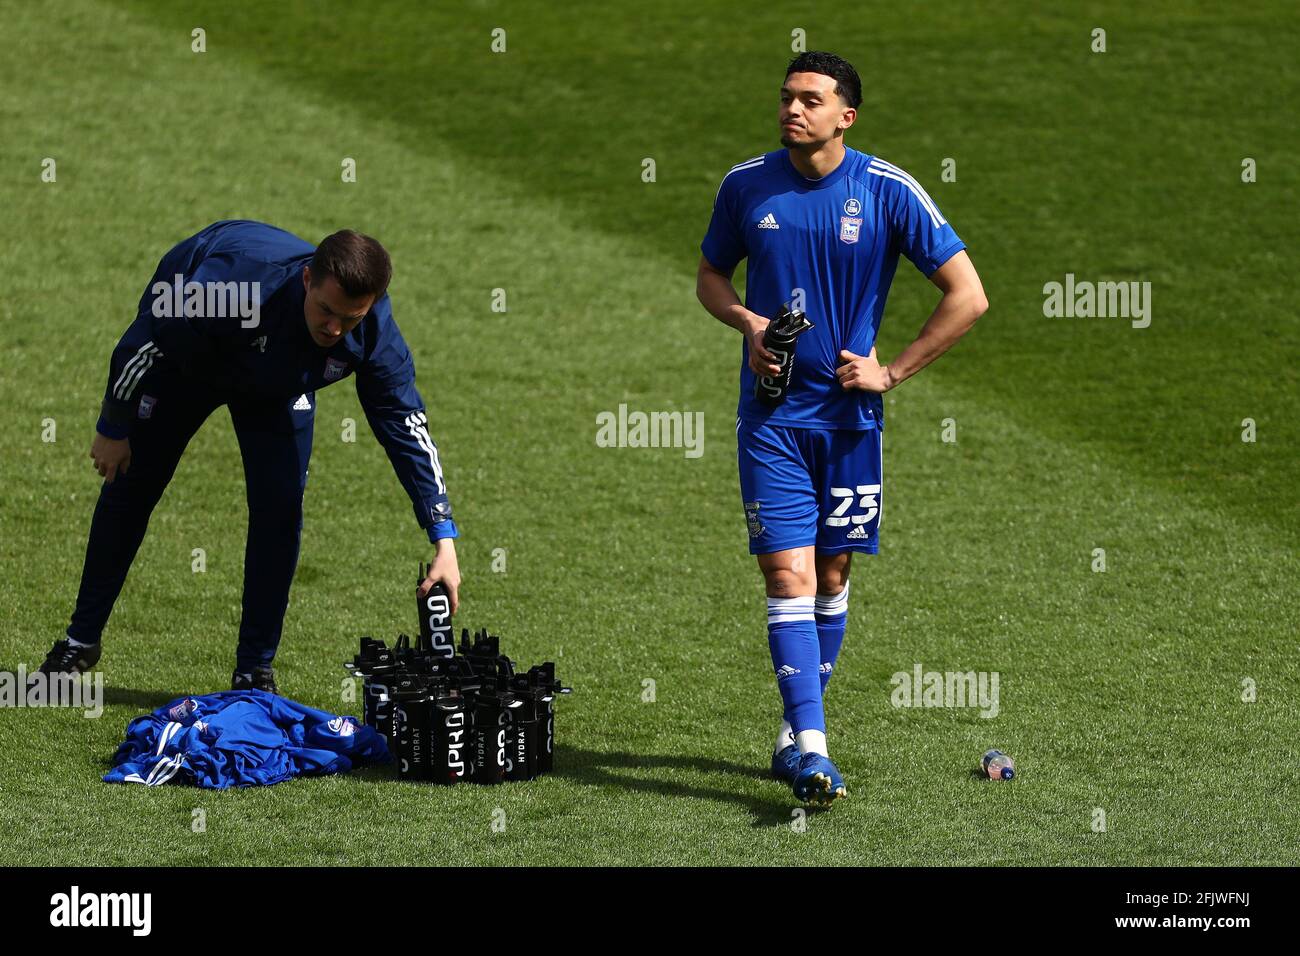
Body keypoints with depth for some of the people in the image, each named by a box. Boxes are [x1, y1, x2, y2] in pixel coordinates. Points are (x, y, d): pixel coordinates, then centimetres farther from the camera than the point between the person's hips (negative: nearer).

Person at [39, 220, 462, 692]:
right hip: (181, 360, -2)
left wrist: (444, 539, -28)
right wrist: (113, 429, -16)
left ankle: (255, 671, 3)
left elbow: (407, 428, -24)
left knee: (280, 507, -11)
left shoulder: (374, 332, -35)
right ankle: (81, 641, 24)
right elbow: (144, 341, -30)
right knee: (129, 488, 6)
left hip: (277, 388, 2)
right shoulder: (233, 280, -47)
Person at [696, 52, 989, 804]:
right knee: (788, 574, -11)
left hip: (848, 411, 0)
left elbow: (968, 297, -5)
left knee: (831, 574, 9)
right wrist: (747, 320, -5)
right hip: (772, 411, 0)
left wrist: (892, 372, -7)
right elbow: (711, 276, 16)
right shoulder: (746, 186, 0)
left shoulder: (888, 192, -7)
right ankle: (812, 750, -18)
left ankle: (799, 726, 26)